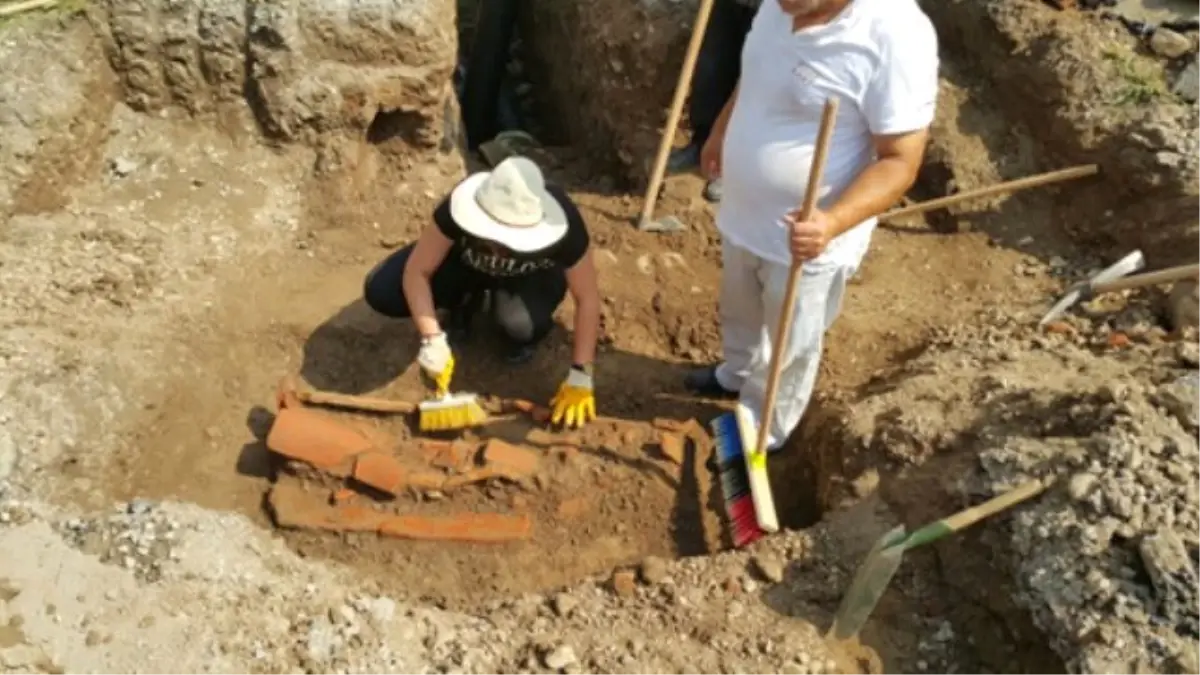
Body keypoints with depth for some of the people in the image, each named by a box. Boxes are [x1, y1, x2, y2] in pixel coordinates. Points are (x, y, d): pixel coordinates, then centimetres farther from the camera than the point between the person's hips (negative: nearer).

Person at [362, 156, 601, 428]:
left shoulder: (563, 225, -39)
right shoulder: (462, 209, -37)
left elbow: (588, 299, -28)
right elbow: (416, 272, -28)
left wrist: (579, 378, -30)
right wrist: (433, 339, -39)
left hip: (533, 275, -2)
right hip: (467, 262, 2)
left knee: (520, 323, -38)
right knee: (380, 292, -19)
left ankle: (522, 334, 2)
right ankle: (467, 299, 7)